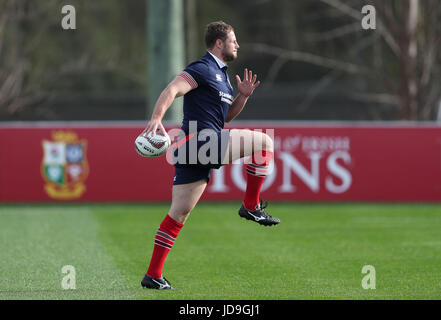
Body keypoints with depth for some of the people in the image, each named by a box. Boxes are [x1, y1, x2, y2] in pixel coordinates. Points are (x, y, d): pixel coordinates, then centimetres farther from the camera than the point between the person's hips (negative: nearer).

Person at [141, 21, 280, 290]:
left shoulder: (221, 75, 25)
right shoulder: (202, 69, -7)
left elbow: (226, 116, 32)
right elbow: (172, 90, -21)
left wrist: (243, 96, 15)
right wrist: (157, 118, -36)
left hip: (199, 150, 10)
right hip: (201, 139, -10)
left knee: (179, 214, 7)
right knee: (263, 142, -8)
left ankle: (153, 275, 7)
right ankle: (252, 206, -4)